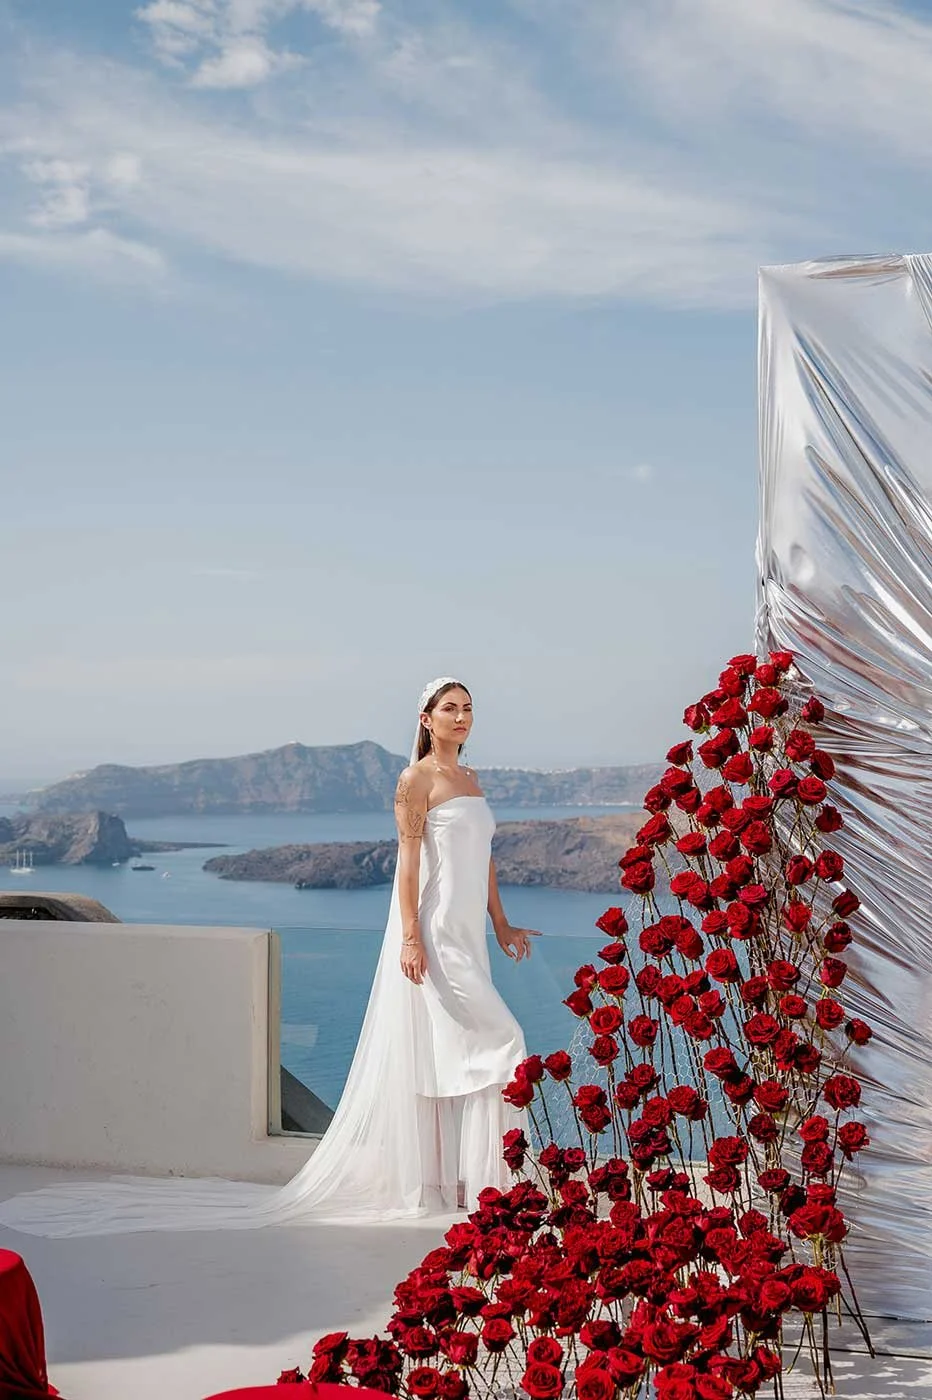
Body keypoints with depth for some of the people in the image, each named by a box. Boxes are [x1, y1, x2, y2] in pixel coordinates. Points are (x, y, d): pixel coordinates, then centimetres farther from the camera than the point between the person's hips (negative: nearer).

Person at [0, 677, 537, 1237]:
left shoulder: (470, 780, 17)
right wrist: (411, 936, -19)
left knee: (445, 1054, 10)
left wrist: (501, 924, 21)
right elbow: (409, 861, -12)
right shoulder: (416, 780, -7)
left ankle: (453, 1176, 16)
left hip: (466, 934, 8)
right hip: (433, 930, -8)